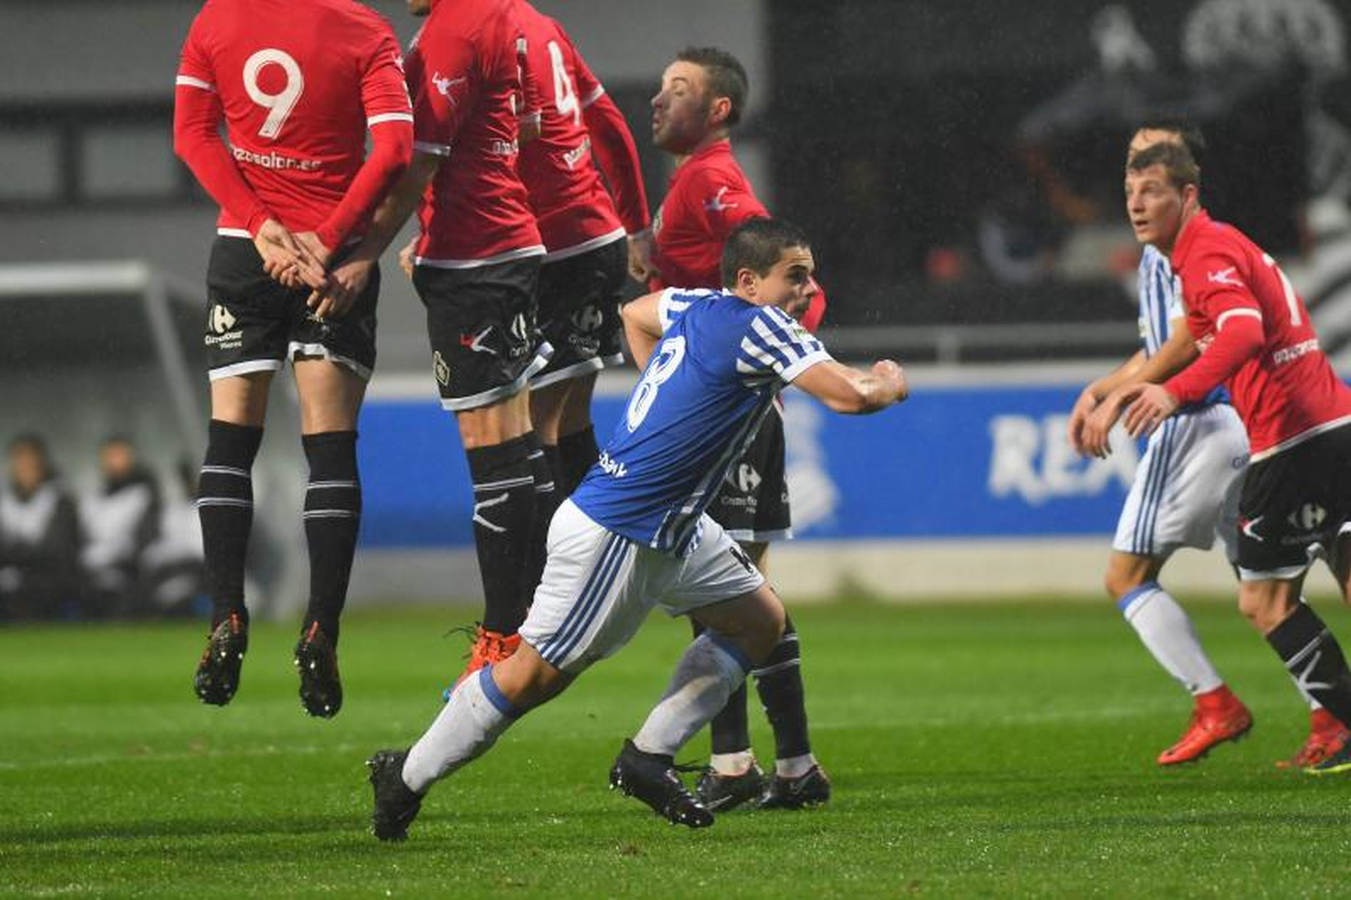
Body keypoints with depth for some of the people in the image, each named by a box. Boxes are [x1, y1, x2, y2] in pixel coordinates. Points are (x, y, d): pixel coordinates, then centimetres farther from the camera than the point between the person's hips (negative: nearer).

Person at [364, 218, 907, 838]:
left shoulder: (695, 306, 8)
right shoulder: (758, 327, -18)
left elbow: (635, 315, 30)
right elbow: (849, 396, -24)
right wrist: (888, 384, -2)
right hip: (611, 533, -10)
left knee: (760, 621, 10)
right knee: (537, 673, -2)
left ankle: (648, 759, 12)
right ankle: (406, 778, 12)